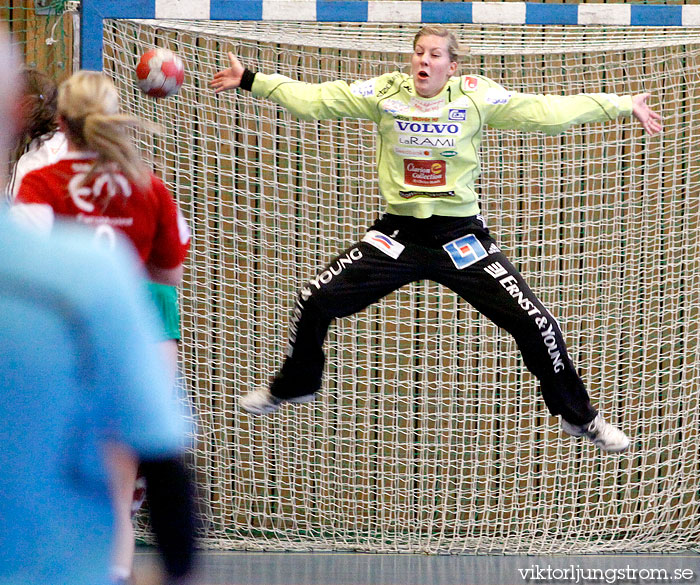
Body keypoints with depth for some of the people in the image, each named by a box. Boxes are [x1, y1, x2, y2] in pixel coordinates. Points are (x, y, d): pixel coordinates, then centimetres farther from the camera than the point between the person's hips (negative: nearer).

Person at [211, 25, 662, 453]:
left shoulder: (475, 97, -7)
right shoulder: (385, 93, -4)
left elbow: (545, 112, -8)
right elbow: (314, 100, -2)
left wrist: (622, 106, -11)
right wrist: (250, 81, -7)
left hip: (461, 237, -2)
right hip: (398, 232, 2)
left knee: (535, 322, -10)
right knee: (314, 303, -3)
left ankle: (579, 416, 12)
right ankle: (295, 386, 27)